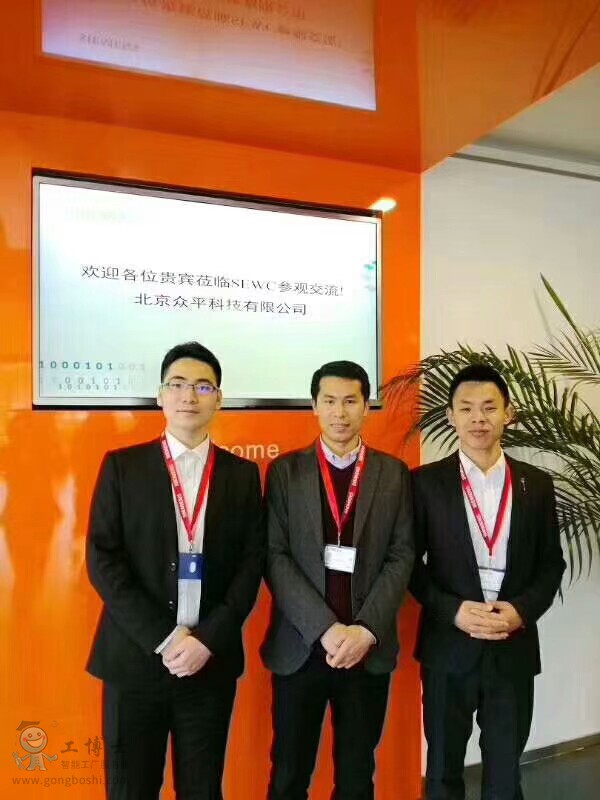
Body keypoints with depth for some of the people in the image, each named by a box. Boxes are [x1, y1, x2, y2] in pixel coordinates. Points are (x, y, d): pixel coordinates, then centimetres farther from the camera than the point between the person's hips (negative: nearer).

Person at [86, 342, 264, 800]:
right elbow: (102, 560, -5)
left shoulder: (242, 474, 4)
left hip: (212, 660, 1)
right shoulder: (122, 466, 0)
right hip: (135, 656, -1)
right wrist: (163, 638, -12)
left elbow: (252, 564, 0)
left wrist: (207, 638, -11)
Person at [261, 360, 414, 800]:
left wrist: (366, 630, -12)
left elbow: (402, 557, -2)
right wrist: (326, 628, -14)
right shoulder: (286, 471, -1)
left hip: (370, 647, 1)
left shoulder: (394, 473, 2)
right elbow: (276, 557, -6)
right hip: (300, 645, 0)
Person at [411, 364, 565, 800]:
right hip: (448, 647, -1)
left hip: (514, 649, 2)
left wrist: (522, 609, -11)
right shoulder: (426, 482, -6)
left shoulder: (537, 484, 1)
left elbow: (551, 563, 5)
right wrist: (453, 610, -17)